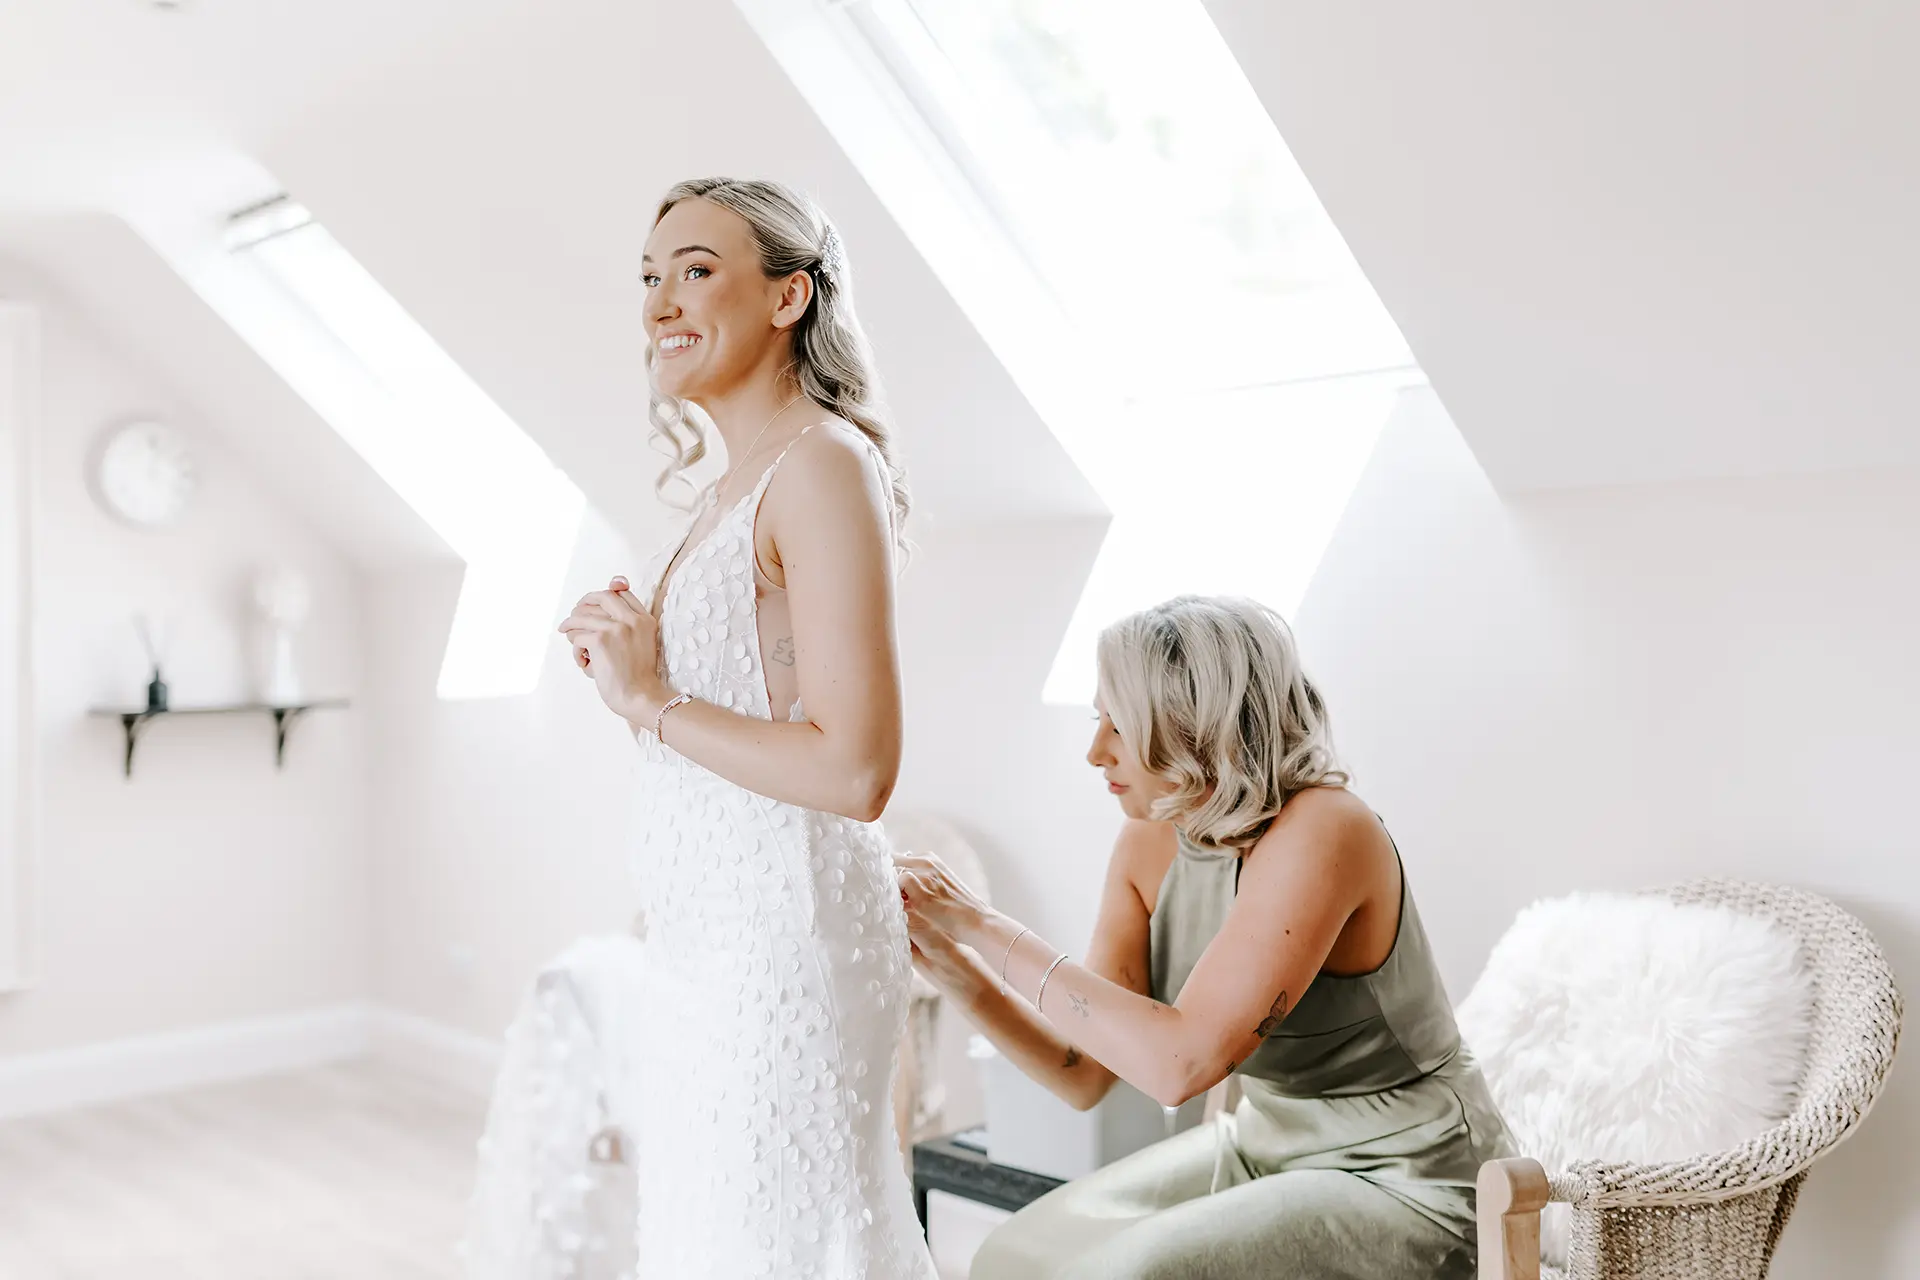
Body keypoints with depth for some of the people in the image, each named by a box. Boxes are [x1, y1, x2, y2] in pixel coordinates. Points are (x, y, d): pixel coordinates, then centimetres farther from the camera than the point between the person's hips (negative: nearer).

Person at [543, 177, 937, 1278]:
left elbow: (856, 771, -23)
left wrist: (651, 699, -15)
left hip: (785, 934, -10)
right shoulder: (735, 484, 13)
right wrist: (626, 665, 4)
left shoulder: (824, 464, -16)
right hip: (706, 940, 10)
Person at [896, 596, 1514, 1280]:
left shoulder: (1321, 833, -26)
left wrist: (988, 928, -29)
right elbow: (1085, 1075, -4)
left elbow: (1181, 1062, -34)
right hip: (1262, 1146, 7)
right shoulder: (1149, 844, -3)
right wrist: (951, 963, -18)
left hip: (1405, 1180, -7)